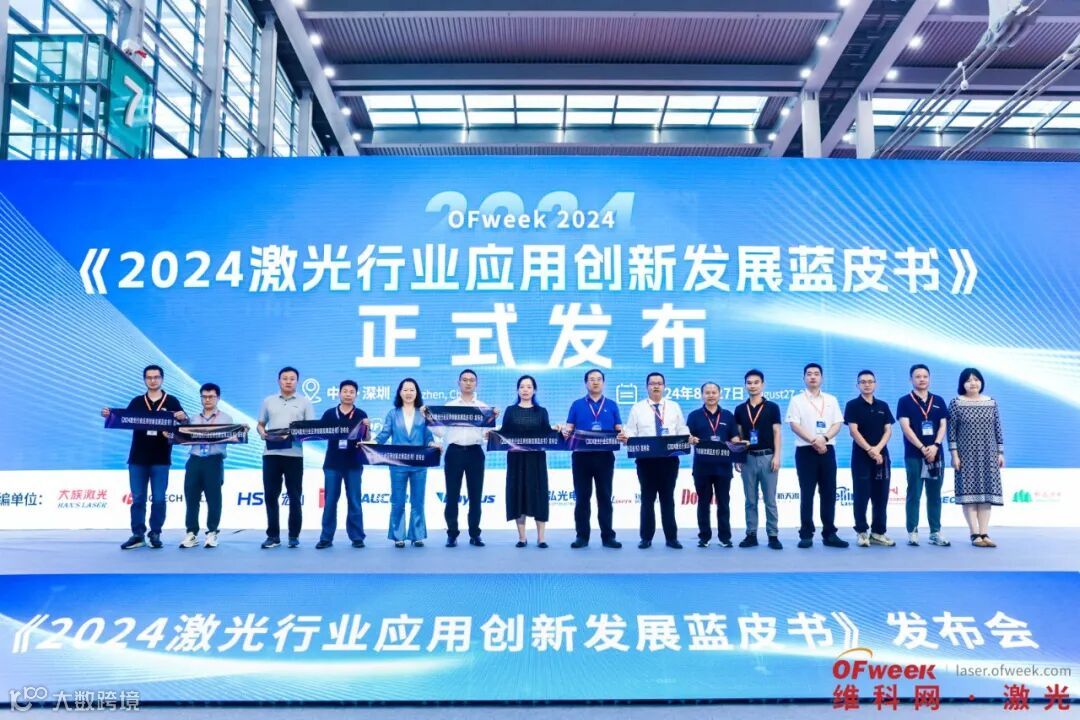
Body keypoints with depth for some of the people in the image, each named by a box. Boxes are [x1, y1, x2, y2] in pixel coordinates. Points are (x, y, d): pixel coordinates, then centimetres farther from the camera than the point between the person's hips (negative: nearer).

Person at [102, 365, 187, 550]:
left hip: (161, 459, -2)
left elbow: (183, 424, -3)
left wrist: (183, 418, -26)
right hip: (138, 458, 2)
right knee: (137, 498, 5)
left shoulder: (171, 401, 2)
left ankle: (155, 534, 11)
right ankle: (137, 535, 12)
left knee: (159, 499, 2)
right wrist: (109, 415, -16)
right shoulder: (136, 402, 8)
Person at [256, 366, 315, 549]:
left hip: (294, 454, -2)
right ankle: (273, 535, 11)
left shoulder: (304, 402, 7)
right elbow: (260, 424, 17)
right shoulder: (268, 401, 14)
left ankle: (294, 536, 9)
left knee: (294, 496, 1)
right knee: (270, 495, 2)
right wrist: (262, 433, -5)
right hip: (271, 453, 2)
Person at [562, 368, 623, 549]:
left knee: (605, 496, 4)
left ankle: (608, 536, 9)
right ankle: (582, 536, 9)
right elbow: (569, 428, 4)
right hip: (581, 456, 0)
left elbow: (619, 430, 7)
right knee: (582, 497, 3)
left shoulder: (611, 405, 11)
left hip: (604, 456, 0)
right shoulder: (577, 405, 9)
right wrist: (565, 432, -19)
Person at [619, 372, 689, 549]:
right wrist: (625, 437, -22)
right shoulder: (637, 408, 6)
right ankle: (646, 538, 12)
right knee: (647, 499, 4)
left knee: (668, 498, 7)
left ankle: (671, 537, 13)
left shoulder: (674, 407, 11)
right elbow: (630, 431, 0)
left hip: (669, 459, 1)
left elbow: (682, 431, 6)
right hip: (646, 459, -1)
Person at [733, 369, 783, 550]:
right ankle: (751, 535, 11)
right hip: (748, 458, 3)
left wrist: (776, 456, -9)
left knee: (770, 499, 1)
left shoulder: (772, 407, 1)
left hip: (767, 456, -2)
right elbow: (738, 435, 11)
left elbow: (777, 433, -1)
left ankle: (773, 536, 7)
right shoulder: (740, 409, 8)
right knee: (750, 500, 6)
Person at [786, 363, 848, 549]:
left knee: (829, 493, 3)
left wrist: (824, 438, -13)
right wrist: (814, 440, -16)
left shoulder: (831, 399, 13)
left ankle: (829, 533, 10)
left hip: (827, 450, 3)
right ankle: (806, 534, 3)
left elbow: (837, 424, 5)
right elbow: (794, 425, -6)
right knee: (807, 494, -2)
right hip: (806, 451, -3)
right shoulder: (797, 400, 4)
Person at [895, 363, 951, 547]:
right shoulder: (905, 401, 1)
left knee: (934, 495, 7)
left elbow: (943, 425, 6)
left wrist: (935, 446, -10)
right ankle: (912, 532, 3)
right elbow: (905, 427, -7)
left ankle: (936, 532, 12)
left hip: (936, 454, 3)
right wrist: (922, 448, -15)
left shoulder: (938, 401, 12)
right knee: (914, 495, -1)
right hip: (914, 455, -3)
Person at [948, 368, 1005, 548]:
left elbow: (998, 429, 10)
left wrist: (1001, 452, 6)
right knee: (969, 492, -6)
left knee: (987, 492, 1)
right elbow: (951, 430, -4)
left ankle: (984, 534, 3)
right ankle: (975, 534, -4)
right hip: (967, 454, -3)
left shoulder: (991, 402, 8)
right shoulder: (956, 403, -2)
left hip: (988, 454, 3)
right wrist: (954, 453, -10)